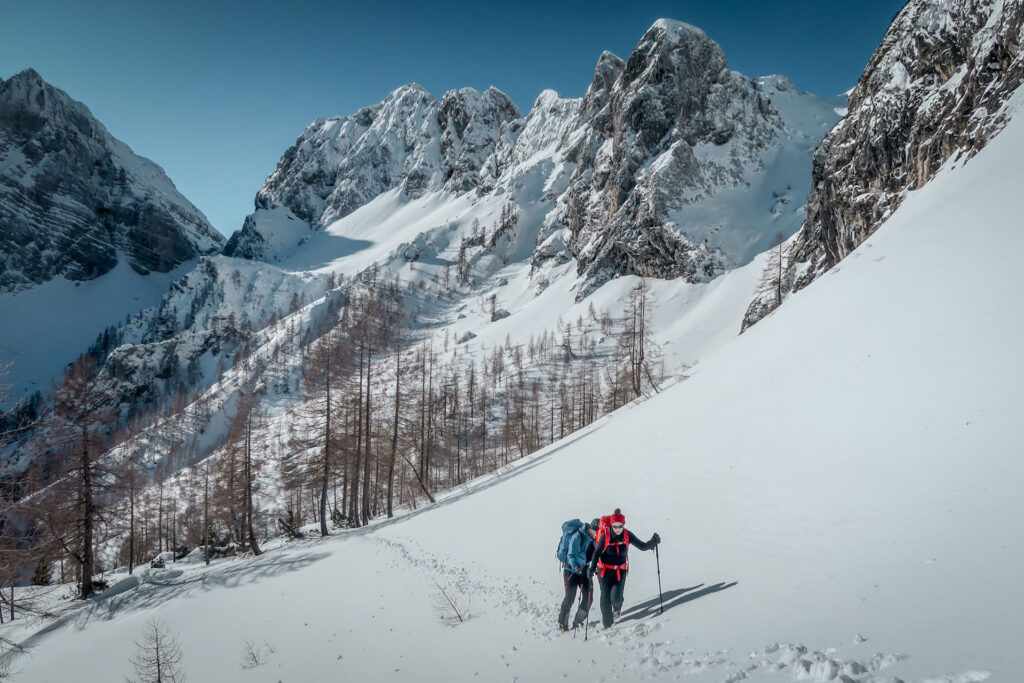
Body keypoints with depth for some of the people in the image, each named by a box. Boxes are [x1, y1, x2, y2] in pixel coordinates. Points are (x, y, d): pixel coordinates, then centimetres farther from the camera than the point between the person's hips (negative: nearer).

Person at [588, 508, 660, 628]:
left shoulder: (627, 535, -9)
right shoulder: (605, 536, -16)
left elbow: (642, 546, -4)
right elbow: (597, 552, -9)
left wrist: (653, 542, -21)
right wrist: (592, 567, -21)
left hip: (620, 571, 1)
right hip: (605, 570, -1)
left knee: (616, 598, -11)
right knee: (606, 598, 0)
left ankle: (617, 608, 28)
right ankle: (607, 625, 23)